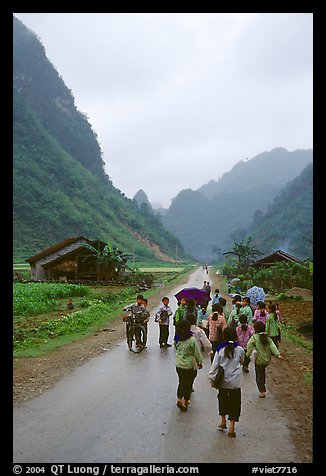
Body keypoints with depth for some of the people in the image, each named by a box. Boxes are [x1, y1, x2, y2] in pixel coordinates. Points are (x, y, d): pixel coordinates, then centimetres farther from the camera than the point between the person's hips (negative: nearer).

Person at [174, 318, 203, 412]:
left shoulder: (177, 339, -6)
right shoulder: (192, 340, -20)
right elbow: (197, 353, -11)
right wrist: (200, 362, 3)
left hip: (178, 364, 4)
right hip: (189, 365, -4)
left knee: (181, 382, 19)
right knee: (188, 383, 11)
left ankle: (179, 398, 13)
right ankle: (186, 401, 21)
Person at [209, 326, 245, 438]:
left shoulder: (220, 350, -9)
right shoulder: (240, 350, -6)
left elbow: (214, 366, -6)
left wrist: (212, 378, 4)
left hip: (223, 381, 1)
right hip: (235, 382, -1)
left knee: (223, 400, 21)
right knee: (234, 403, 7)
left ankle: (223, 422, 33)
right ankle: (231, 428, 6)